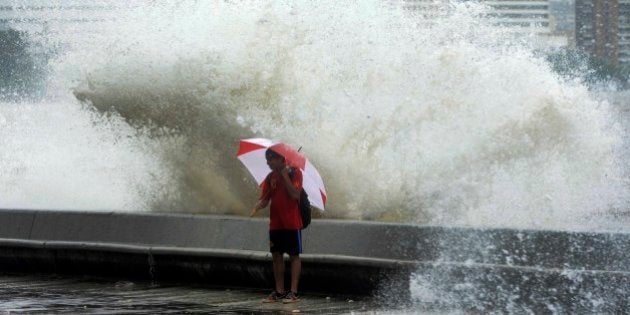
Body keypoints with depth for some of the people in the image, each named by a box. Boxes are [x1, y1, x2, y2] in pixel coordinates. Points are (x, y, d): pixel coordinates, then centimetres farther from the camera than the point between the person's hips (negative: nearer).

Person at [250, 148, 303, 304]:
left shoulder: (294, 173, -7)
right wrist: (257, 207, -13)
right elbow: (265, 199, 7)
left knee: (294, 255, -1)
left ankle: (293, 292, -1)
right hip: (275, 224, 6)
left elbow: (295, 194, -20)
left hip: (292, 223, -6)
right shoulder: (271, 177, 9)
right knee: (277, 256, 7)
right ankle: (279, 291, 13)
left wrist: (285, 175, -20)